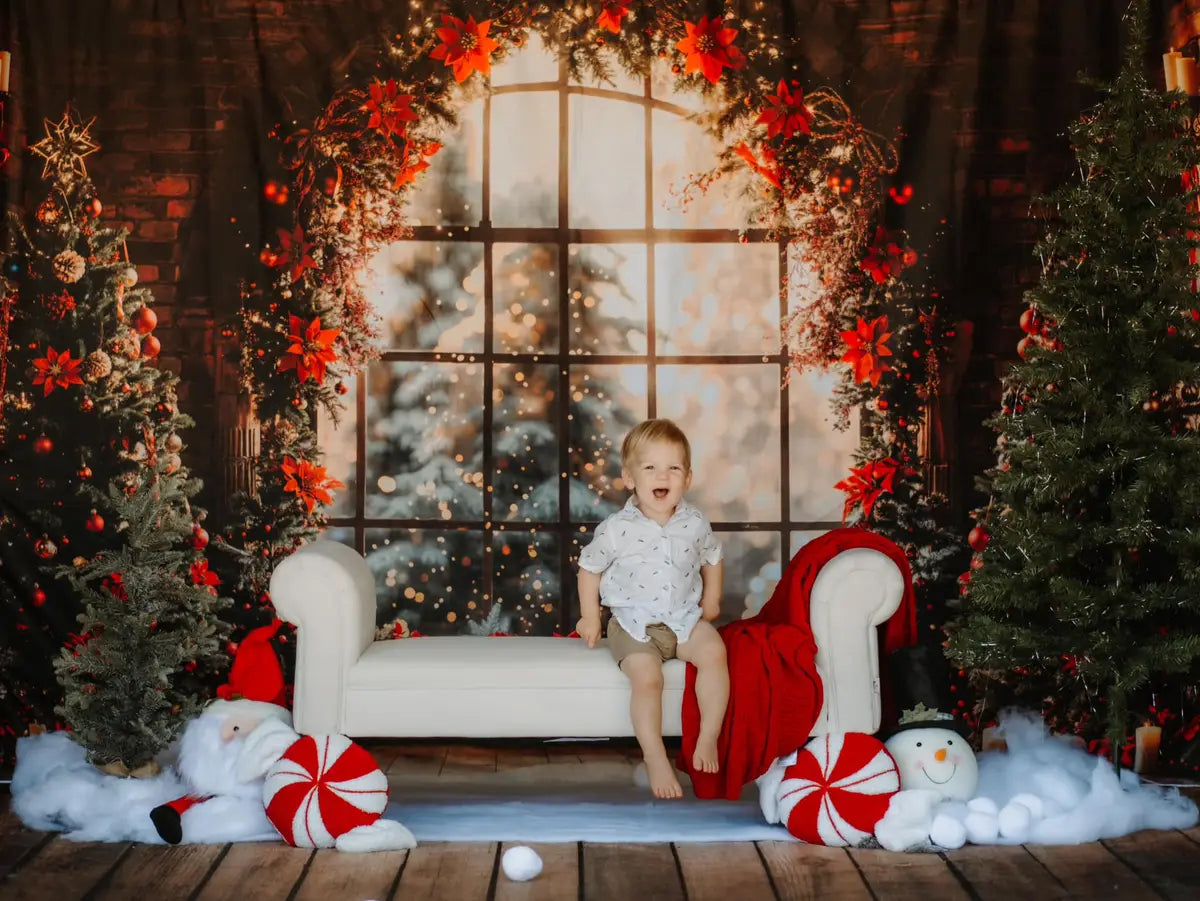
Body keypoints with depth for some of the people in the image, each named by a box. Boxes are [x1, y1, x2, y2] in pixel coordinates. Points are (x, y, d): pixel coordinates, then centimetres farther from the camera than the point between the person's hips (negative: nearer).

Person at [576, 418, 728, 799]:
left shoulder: (694, 524, -1)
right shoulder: (616, 529, -11)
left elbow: (712, 559, 19)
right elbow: (589, 568, 3)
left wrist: (710, 601, 14)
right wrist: (590, 616, 4)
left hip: (685, 617, 3)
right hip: (634, 624, -3)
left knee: (714, 652, -23)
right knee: (646, 678, -26)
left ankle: (708, 738, -11)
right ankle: (655, 758, -14)